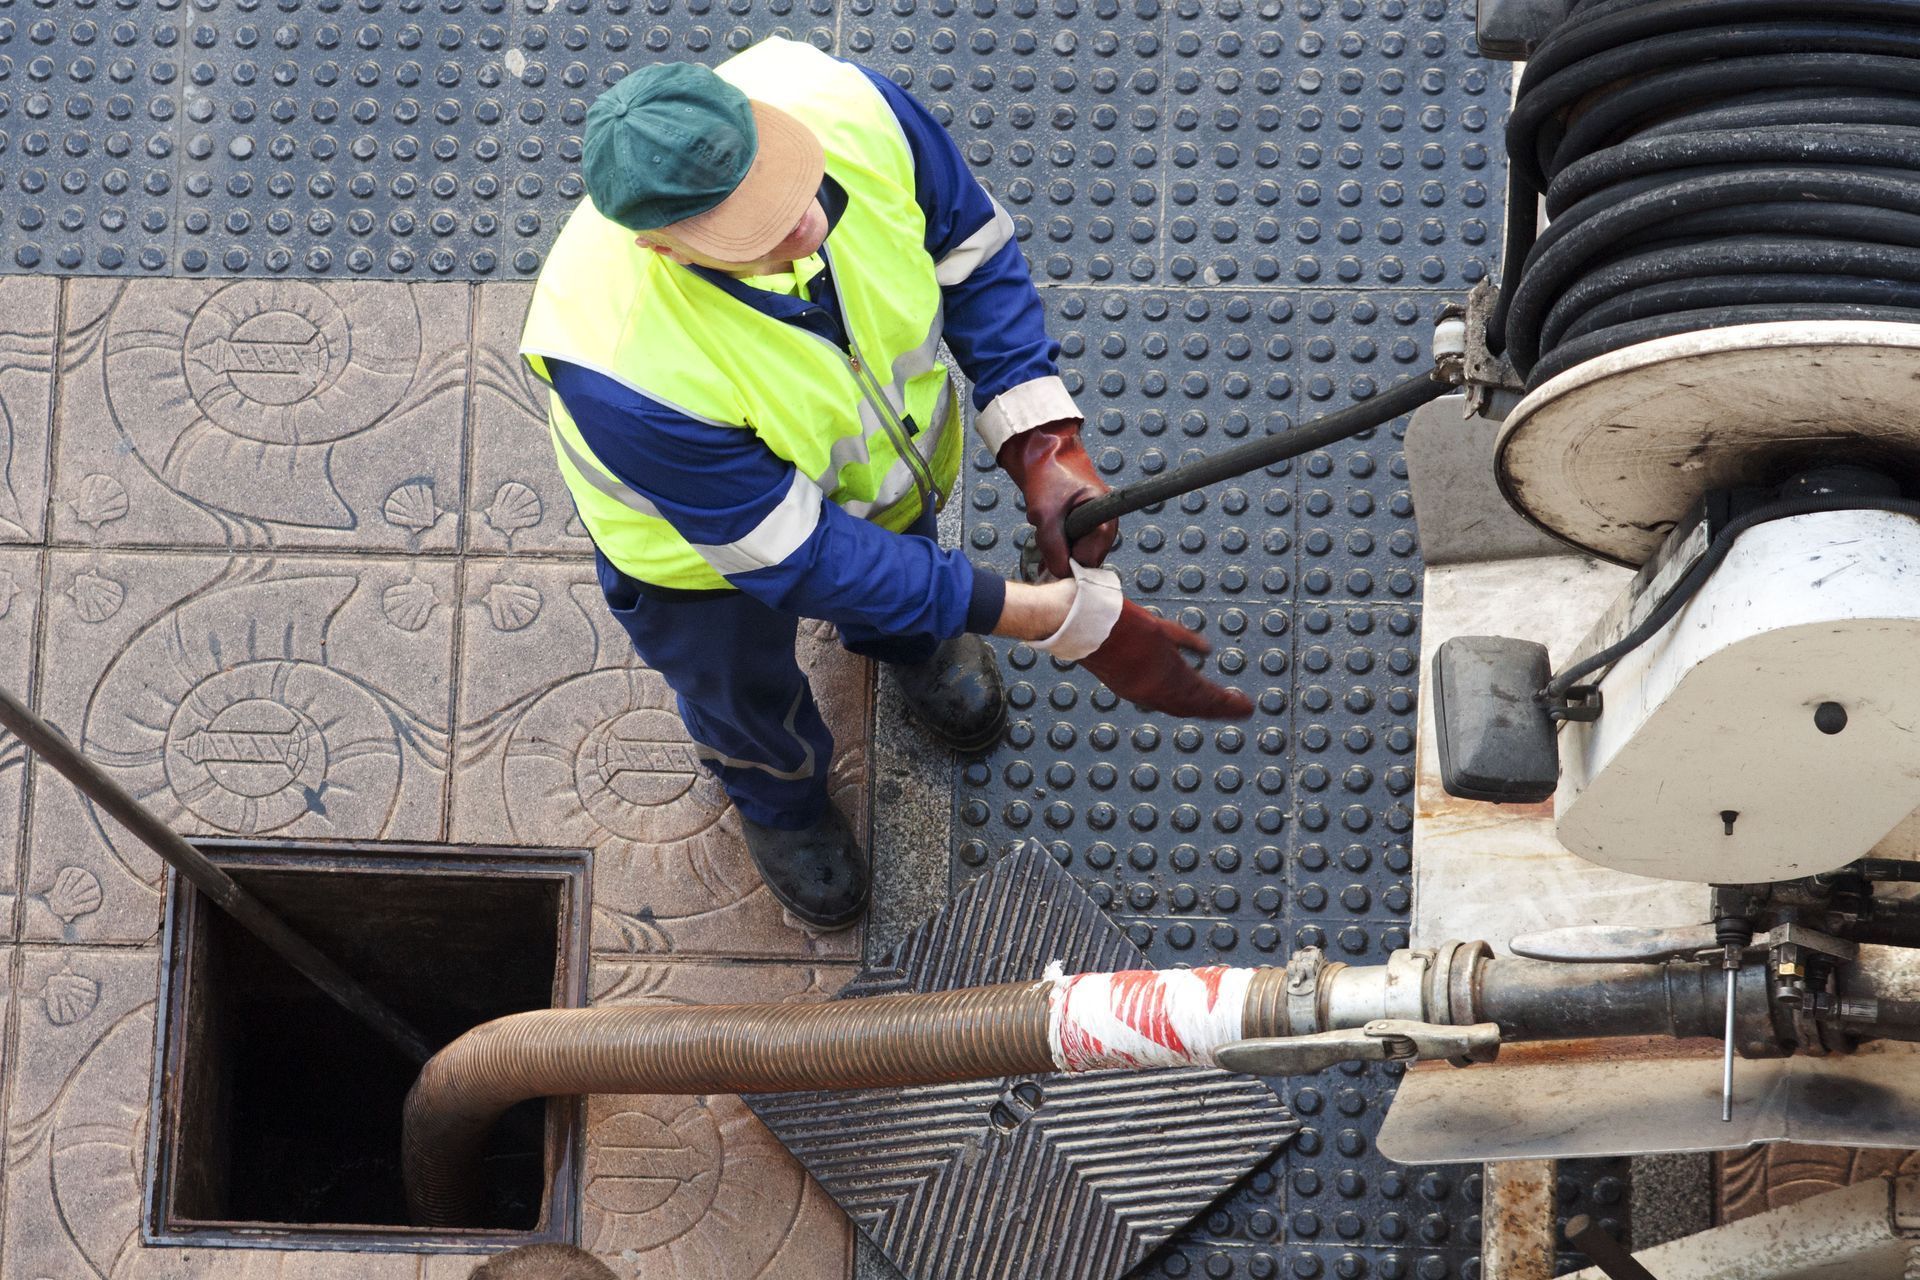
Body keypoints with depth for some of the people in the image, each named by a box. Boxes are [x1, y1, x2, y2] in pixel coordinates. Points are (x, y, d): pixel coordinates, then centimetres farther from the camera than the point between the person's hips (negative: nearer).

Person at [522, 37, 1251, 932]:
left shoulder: (842, 105, -40)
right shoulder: (622, 370, -50)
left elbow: (971, 249, -18)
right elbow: (792, 556, -37)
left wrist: (1039, 438, -29)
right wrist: (1062, 621, -37)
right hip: (706, 530, -3)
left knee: (905, 553, 37)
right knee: (740, 689, 30)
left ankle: (902, 644, 75)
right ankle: (773, 794, 67)